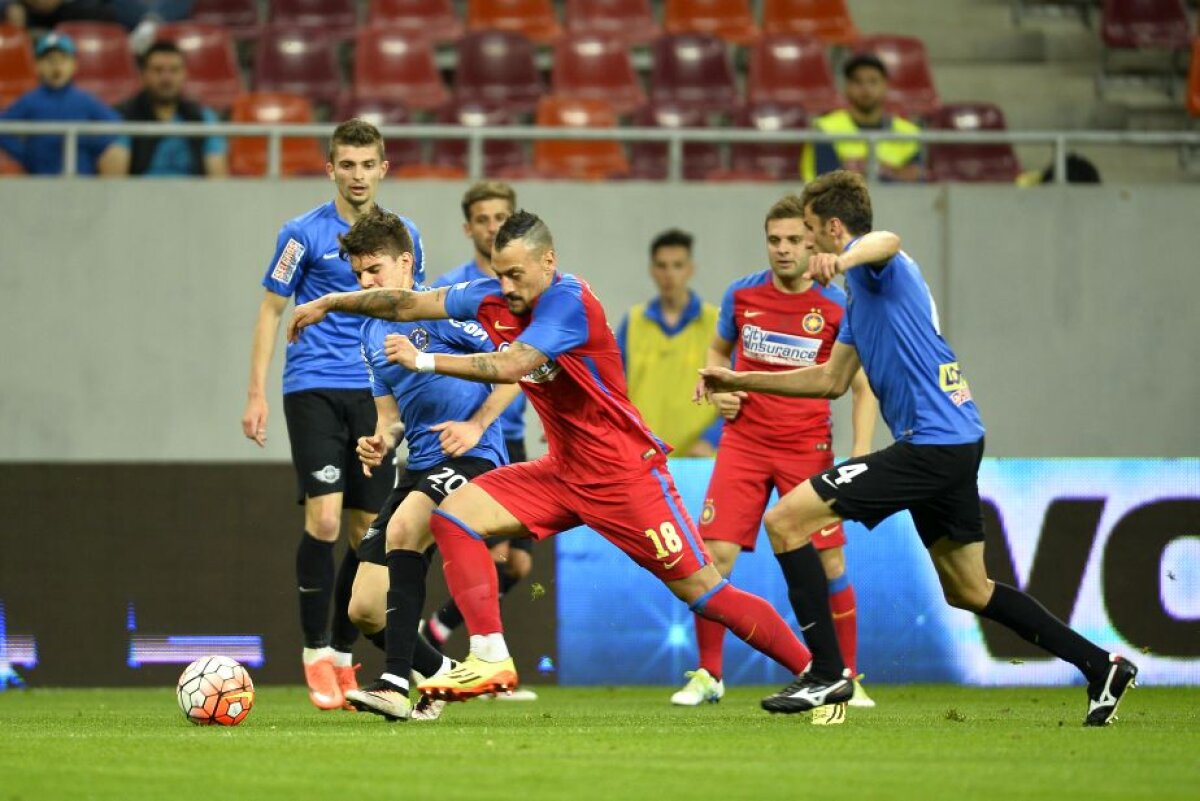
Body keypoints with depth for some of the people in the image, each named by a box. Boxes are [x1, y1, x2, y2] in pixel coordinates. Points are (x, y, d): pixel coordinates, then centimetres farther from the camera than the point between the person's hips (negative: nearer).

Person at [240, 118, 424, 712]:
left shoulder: (403, 236, 9)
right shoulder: (304, 234, -2)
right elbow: (271, 311, 2)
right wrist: (256, 393, -4)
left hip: (376, 395, 4)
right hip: (314, 389, -4)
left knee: (368, 530, 3)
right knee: (324, 518, -15)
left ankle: (342, 659, 16)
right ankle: (315, 651, -3)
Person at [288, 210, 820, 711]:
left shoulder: (568, 301, -21)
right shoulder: (493, 300, 2)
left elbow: (510, 366, -31)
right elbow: (411, 305, 10)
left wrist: (424, 361, -25)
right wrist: (330, 303, 10)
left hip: (623, 473, -8)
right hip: (563, 472, 8)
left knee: (702, 590, -9)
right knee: (454, 516, -4)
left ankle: (815, 672, 1)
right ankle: (491, 660, -7)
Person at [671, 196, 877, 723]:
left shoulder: (836, 306, -7)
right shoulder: (742, 294, 0)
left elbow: (862, 386, -1)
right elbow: (718, 349, 20)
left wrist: (860, 456, -11)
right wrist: (718, 388, -1)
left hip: (809, 448, -2)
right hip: (744, 442, 2)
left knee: (830, 565, -6)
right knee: (716, 554, -8)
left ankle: (848, 679, 10)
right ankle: (707, 675, 5)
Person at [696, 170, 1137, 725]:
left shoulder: (878, 264, -7)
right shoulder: (859, 293, 23)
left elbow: (886, 242, -34)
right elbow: (832, 380, 30)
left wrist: (841, 260, -57)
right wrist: (741, 381, 29)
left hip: (931, 445, -11)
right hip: (959, 444, 11)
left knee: (786, 520, -11)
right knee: (967, 590, 19)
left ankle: (827, 673, -13)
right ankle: (1100, 666, 21)